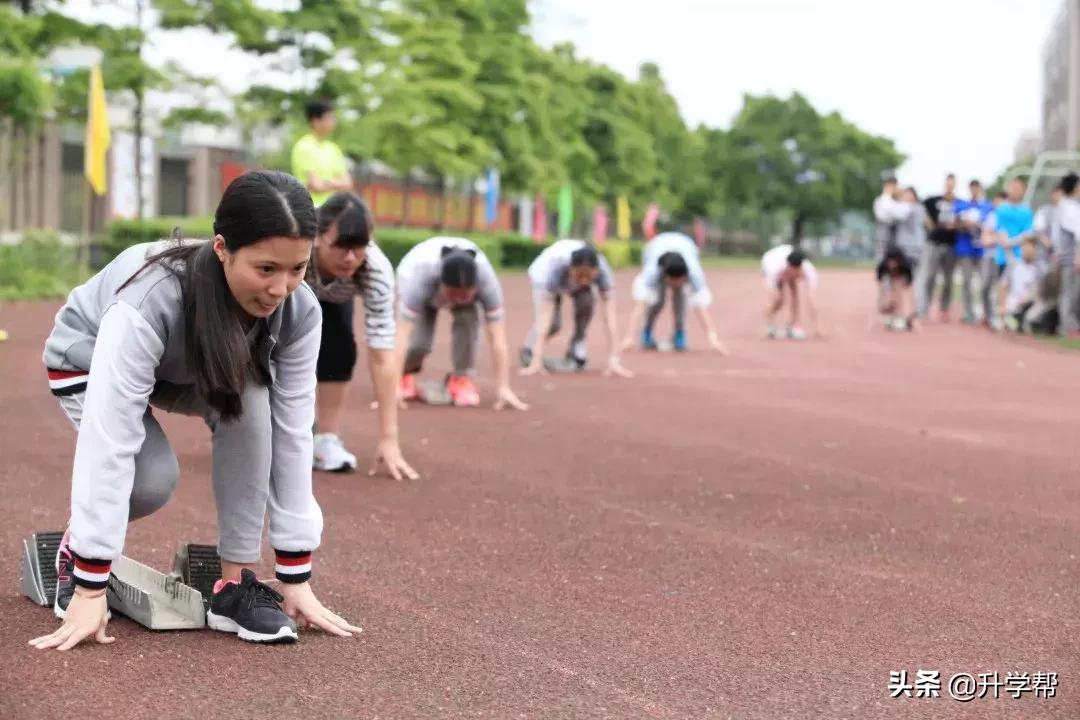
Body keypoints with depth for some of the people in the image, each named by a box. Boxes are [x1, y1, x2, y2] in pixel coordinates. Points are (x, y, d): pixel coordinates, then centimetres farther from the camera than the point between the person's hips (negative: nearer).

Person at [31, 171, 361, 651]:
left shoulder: (299, 312, -30)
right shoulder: (149, 304, -42)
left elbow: (291, 431, -26)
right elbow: (108, 445, -43)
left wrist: (295, 578, -25)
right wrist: (91, 589, -44)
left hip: (191, 371, 4)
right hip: (90, 362, -3)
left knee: (250, 399, -30)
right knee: (152, 478, -30)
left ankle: (235, 583, -19)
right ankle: (77, 552, 3)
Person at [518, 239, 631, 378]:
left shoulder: (602, 270, -39)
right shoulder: (555, 268, -44)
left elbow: (609, 316, -40)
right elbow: (544, 316, -47)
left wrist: (613, 360, -46)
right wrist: (537, 361, -52)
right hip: (542, 275, -2)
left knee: (587, 302, -28)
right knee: (552, 322, -25)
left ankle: (576, 349, -4)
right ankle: (528, 350, 6)